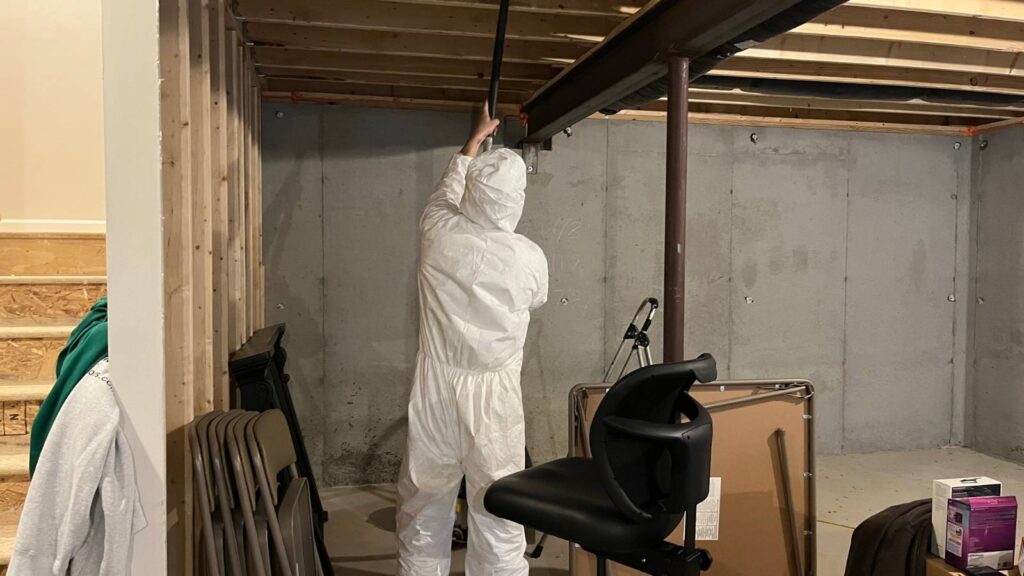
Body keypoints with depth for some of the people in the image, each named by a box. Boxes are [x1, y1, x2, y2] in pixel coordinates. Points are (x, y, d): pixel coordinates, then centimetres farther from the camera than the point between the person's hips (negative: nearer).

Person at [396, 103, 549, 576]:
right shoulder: (530, 258, -9)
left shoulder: (438, 233, -6)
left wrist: (475, 138, 32)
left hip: (434, 390, 2)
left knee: (423, 506, 15)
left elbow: (448, 189, 17)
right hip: (494, 396, -1)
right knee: (497, 513, 8)